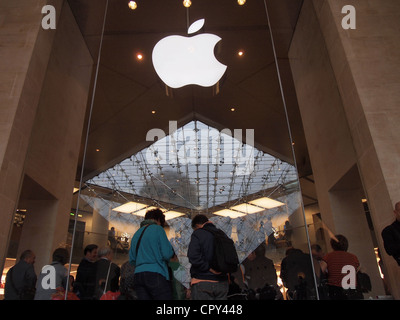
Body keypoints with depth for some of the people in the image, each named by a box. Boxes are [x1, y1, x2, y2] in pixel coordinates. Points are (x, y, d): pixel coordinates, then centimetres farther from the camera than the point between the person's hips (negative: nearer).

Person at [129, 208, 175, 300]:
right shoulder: (157, 229, -2)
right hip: (155, 274, -7)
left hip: (138, 275, 7)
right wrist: (172, 250, 11)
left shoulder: (136, 234, 18)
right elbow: (167, 254, -9)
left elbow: (131, 260, 18)